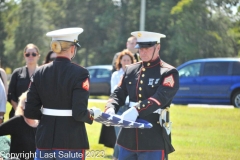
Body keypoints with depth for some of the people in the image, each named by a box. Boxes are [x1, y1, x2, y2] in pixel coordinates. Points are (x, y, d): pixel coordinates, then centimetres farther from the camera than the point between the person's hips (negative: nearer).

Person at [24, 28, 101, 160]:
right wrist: (93, 114, 4)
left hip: (45, 138, 4)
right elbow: (79, 113, -16)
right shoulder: (80, 73, -11)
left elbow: (30, 112, 2)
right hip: (72, 141, -4)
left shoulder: (40, 72, 3)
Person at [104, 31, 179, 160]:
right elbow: (118, 94, 9)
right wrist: (110, 109, -14)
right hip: (128, 139, 6)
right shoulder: (131, 70, 12)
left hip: (153, 140, -6)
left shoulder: (168, 73, -5)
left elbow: (160, 98, -20)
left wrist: (136, 110, -35)